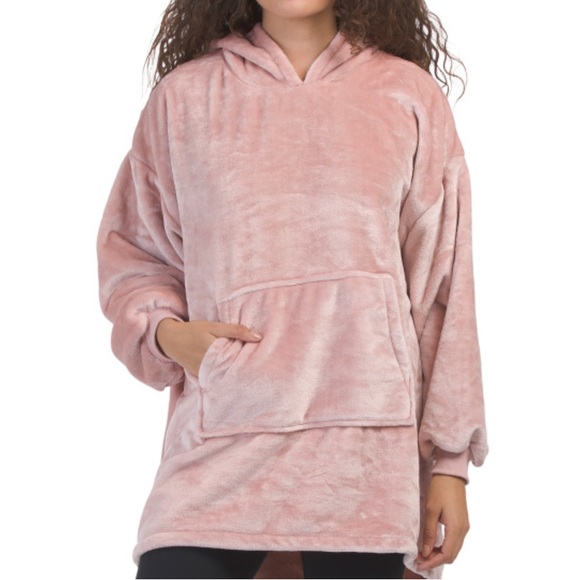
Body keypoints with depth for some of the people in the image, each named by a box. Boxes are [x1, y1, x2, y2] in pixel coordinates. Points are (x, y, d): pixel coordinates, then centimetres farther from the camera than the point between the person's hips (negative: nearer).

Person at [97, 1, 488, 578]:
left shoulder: (409, 94, 8)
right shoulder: (184, 95, 9)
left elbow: (443, 287, 7)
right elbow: (129, 251, 18)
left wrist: (450, 460, 5)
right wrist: (164, 331, -4)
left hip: (368, 448, 0)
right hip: (220, 441, 0)